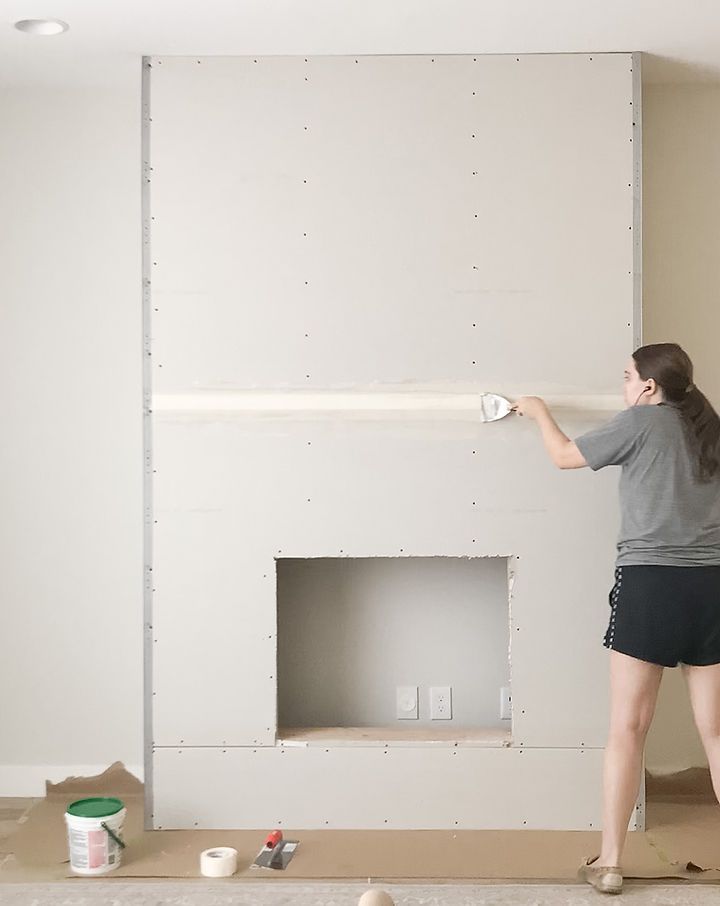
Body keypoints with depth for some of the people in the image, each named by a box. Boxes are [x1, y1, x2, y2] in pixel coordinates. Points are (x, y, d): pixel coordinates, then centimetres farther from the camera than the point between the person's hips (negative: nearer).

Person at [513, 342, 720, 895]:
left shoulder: (641, 421, -1)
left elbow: (565, 456, 9)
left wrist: (540, 412, 26)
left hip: (651, 581, -4)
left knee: (628, 728, 3)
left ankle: (609, 863, 9)